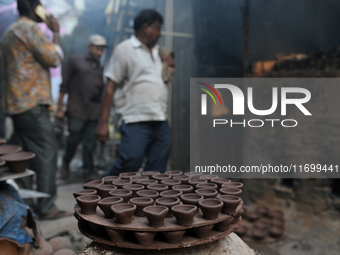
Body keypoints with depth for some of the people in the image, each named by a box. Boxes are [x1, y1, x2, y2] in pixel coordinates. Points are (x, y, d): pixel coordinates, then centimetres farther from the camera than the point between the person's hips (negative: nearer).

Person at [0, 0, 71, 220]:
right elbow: (54, 58, -10)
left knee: (24, 152, 11)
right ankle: (47, 207, -6)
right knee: (46, 152, -8)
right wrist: (56, 32, 0)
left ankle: (23, 202, 17)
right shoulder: (29, 28, -8)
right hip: (33, 102, -10)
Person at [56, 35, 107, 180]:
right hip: (76, 110, -3)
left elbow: (103, 91, 17)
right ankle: (65, 164, 25)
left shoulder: (101, 68, 16)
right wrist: (60, 108, 0)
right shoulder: (75, 61, 6)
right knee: (74, 139, -1)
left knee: (90, 144, 3)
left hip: (94, 113, 3)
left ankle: (88, 172, 15)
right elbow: (64, 86, 4)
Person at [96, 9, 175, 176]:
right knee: (131, 162, -17)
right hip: (135, 120, -6)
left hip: (161, 122, 7)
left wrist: (169, 68, 10)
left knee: (156, 172, 4)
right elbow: (111, 87, -5)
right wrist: (103, 122, -12)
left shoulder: (158, 52, 19)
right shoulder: (125, 49, 1)